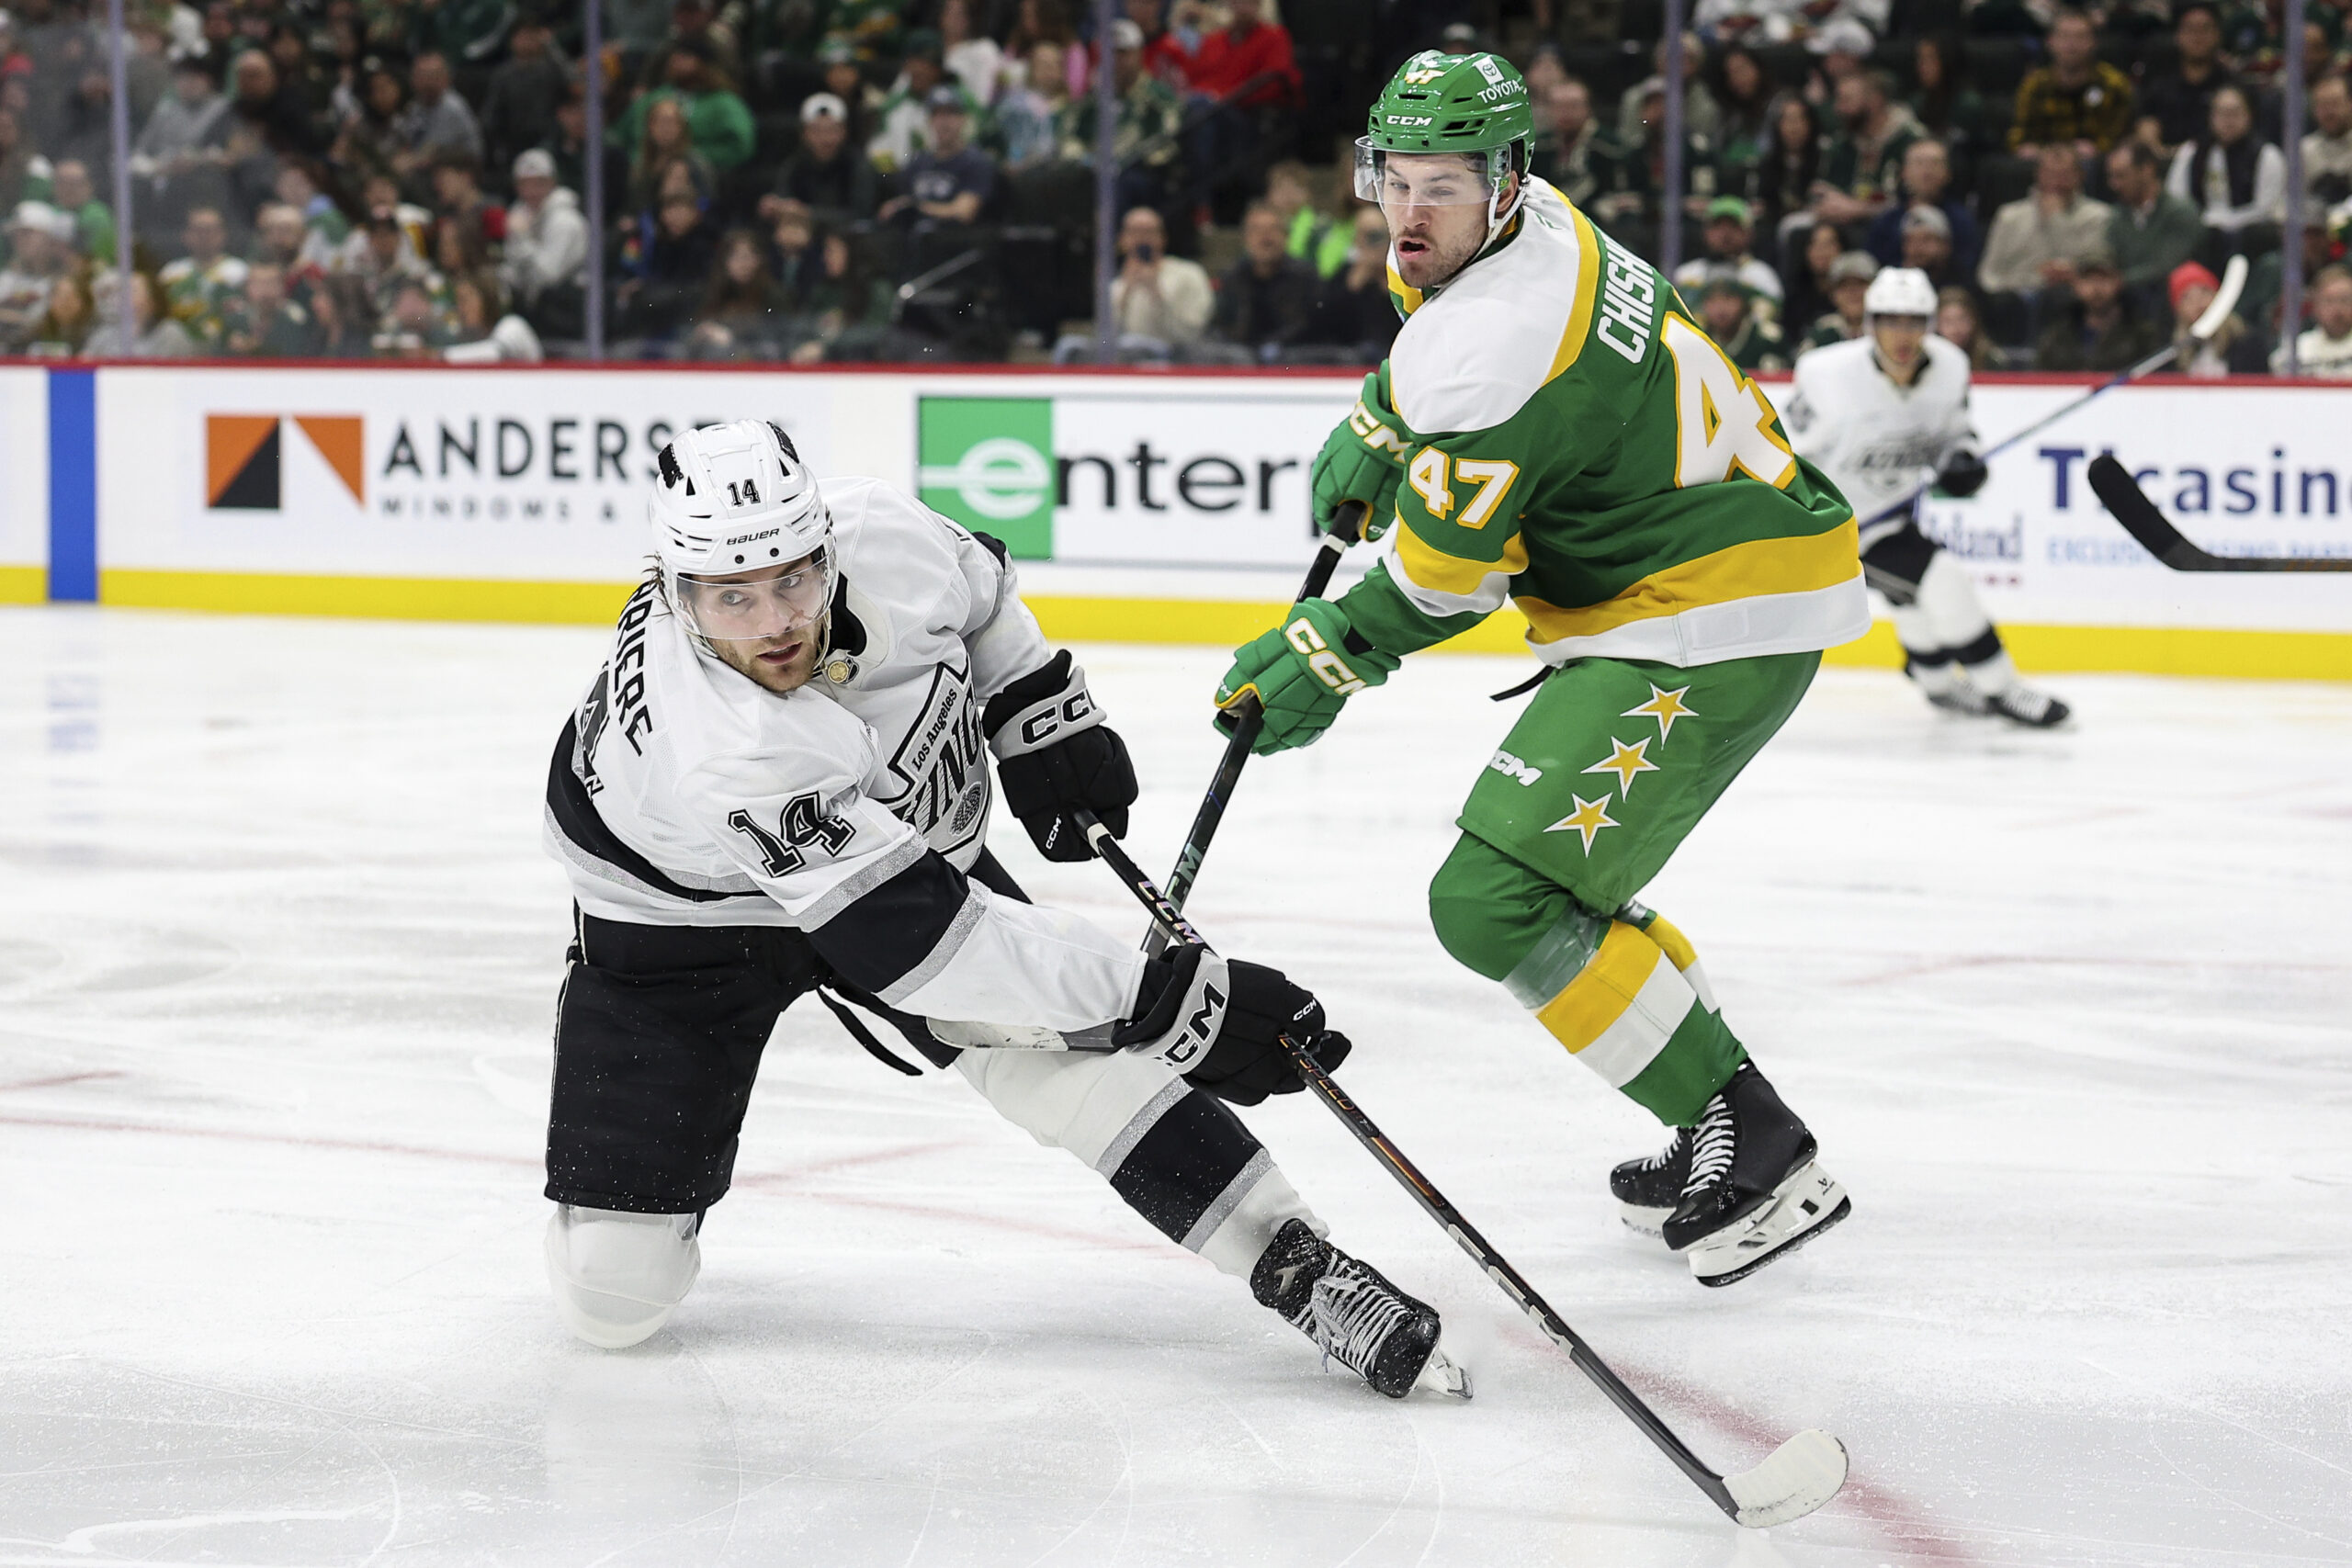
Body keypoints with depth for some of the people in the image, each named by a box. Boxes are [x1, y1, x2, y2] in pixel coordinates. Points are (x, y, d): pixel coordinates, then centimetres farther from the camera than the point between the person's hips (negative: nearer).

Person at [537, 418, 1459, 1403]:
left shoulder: (883, 537, -26)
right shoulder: (717, 756, -42)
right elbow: (917, 936, -42)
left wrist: (1043, 718, 2)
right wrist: (1159, 999, -40)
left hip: (906, 834, 4)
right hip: (684, 909, -4)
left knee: (1065, 1048, -21)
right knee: (611, 1297, -7)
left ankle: (1297, 1266, -16)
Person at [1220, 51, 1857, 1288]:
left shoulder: (1498, 349, -24)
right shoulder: (1529, 224, 6)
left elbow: (1442, 577, -16)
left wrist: (1323, 657, -1)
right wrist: (1373, 430, 24)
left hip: (1709, 628, -11)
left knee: (1497, 898, -16)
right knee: (1544, 869, 21)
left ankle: (1755, 1150, -11)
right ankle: (1721, 1132, 25)